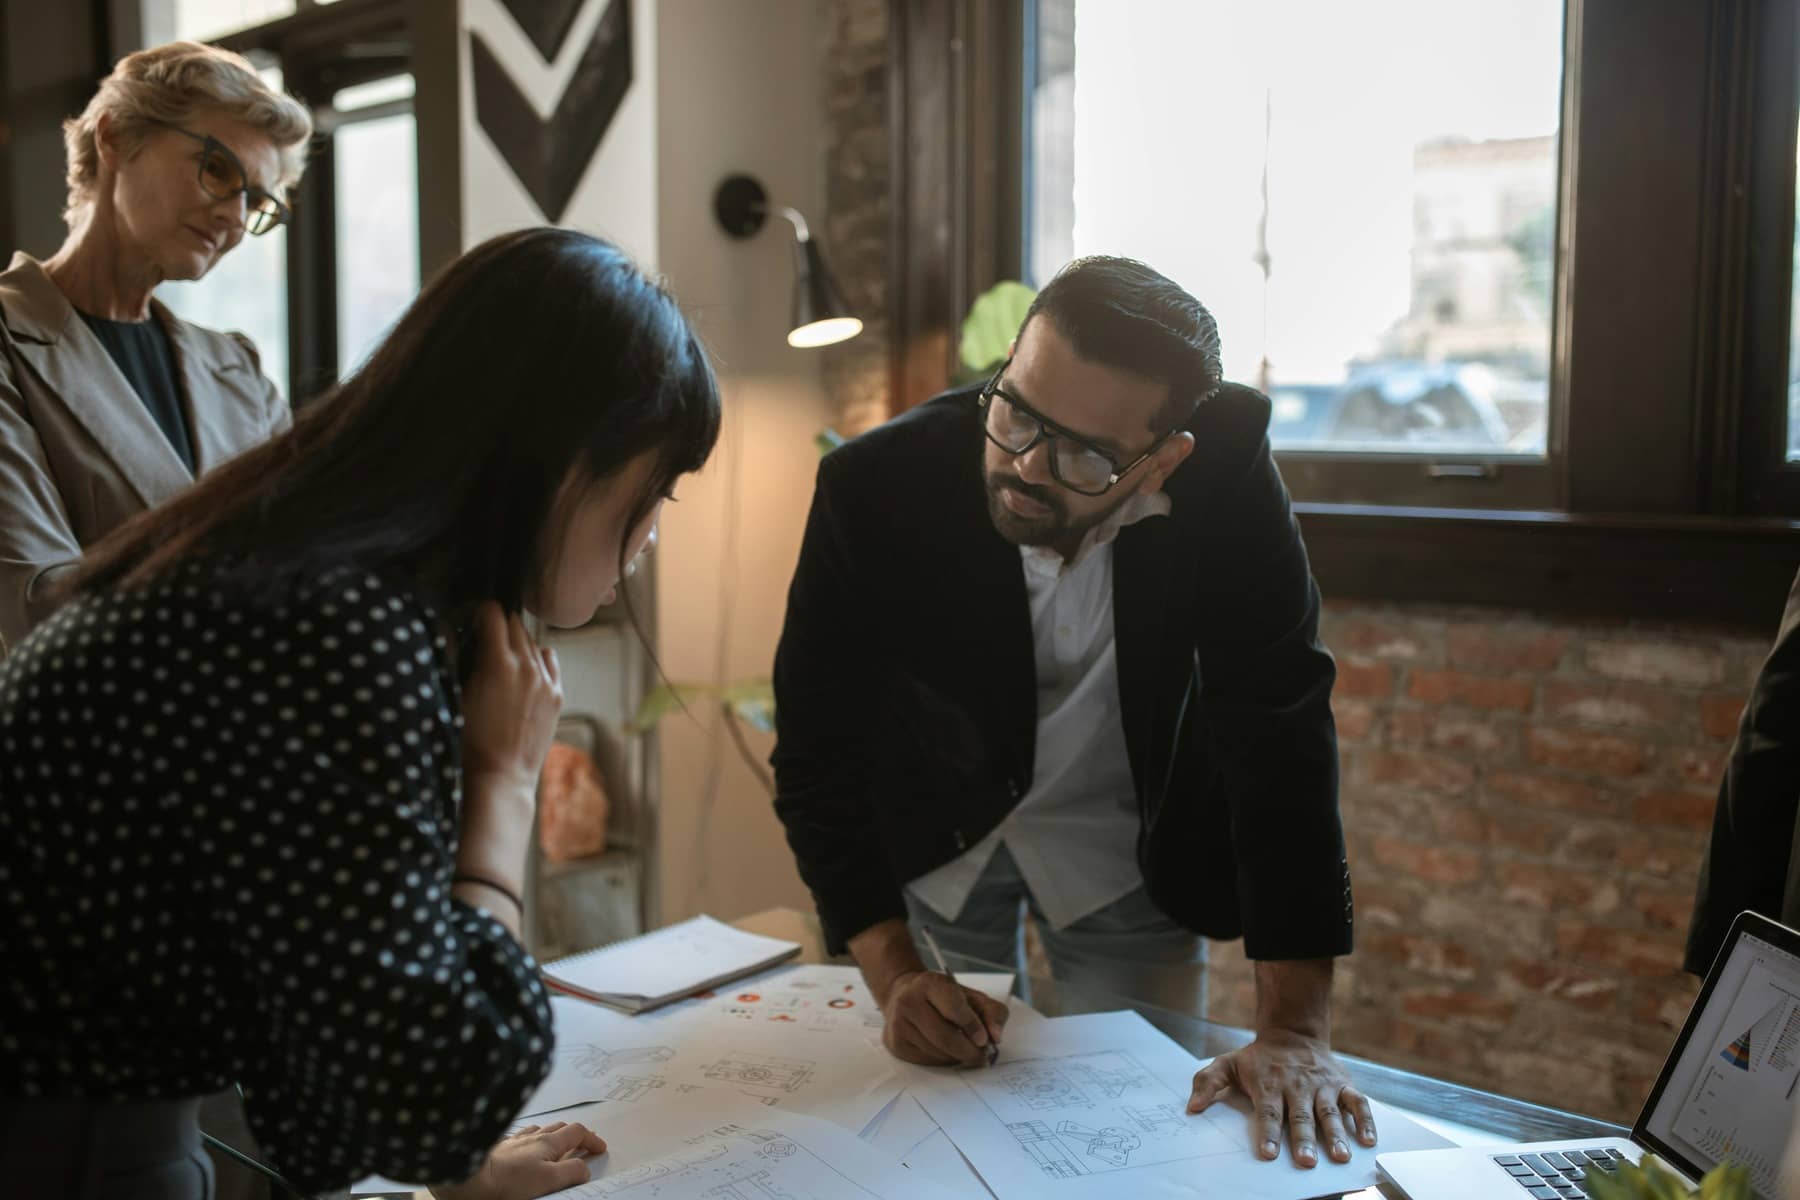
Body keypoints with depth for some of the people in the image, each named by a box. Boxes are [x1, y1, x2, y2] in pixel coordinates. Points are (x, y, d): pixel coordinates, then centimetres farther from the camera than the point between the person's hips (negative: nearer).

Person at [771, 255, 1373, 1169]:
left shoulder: (1224, 476, -28)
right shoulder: (877, 487, -29)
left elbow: (1281, 735, -27)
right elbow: (817, 751, -21)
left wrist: (1294, 1032, -31)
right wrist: (895, 976, -31)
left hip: (1129, 846, 0)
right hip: (929, 835, 0)